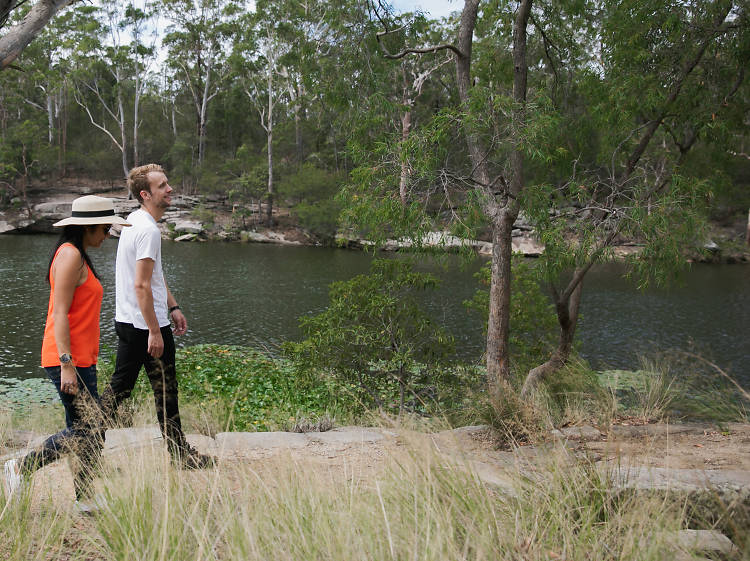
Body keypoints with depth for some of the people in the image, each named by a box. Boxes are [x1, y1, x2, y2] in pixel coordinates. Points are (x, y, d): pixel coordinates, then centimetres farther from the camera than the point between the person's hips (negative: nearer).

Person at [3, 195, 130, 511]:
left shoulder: (78, 255, 17)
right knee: (86, 429, -6)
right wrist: (67, 363, -22)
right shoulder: (70, 255, -13)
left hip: (79, 360, 10)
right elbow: (60, 313, -19)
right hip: (68, 360, -10)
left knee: (86, 430, 10)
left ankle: (83, 501, 15)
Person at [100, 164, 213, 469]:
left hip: (126, 322, 10)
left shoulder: (134, 221, 14)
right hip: (146, 324, -10)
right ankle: (180, 455, 15)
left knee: (119, 387, 15)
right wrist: (154, 331, -21)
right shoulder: (148, 230, -19)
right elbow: (141, 285, -24)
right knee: (166, 390, 3)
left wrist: (173, 307, 22)